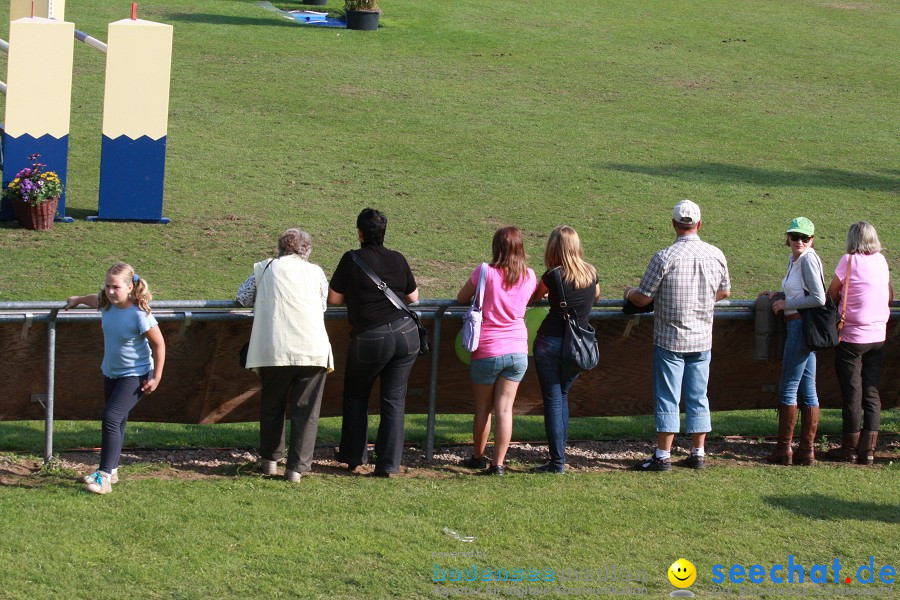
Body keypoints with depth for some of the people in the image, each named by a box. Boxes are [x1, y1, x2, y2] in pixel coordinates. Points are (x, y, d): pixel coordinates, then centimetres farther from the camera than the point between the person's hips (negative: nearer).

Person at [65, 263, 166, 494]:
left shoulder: (140, 315, -27)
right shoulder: (106, 304, -8)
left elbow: (159, 345, -17)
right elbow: (94, 299, 19)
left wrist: (156, 378, -15)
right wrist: (78, 300, 38)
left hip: (135, 375, -7)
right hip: (111, 371, 7)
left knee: (112, 417, -18)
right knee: (116, 421, 16)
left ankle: (105, 476, -15)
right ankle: (111, 471, 27)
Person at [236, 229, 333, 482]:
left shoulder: (264, 269, 9)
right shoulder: (315, 272, 11)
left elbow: (243, 297, 17)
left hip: (273, 350, 1)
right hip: (312, 351, 0)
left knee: (272, 405, 19)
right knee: (305, 410, 5)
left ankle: (270, 460, 26)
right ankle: (297, 466, 1)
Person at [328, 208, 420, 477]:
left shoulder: (352, 259, -7)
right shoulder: (397, 259, 3)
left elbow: (333, 297, -2)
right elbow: (413, 297, 12)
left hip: (370, 340, -3)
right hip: (406, 334, 3)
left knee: (355, 395, 18)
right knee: (394, 399, 7)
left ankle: (354, 457, 21)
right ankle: (389, 463, 5)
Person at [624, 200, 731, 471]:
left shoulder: (664, 257, -16)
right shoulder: (716, 255, -1)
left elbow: (643, 298, -11)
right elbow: (724, 292, 13)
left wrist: (629, 293, 12)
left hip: (670, 339, -4)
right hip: (702, 339, 4)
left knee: (668, 398, 1)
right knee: (698, 397, 11)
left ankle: (663, 456, 2)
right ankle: (698, 454, 15)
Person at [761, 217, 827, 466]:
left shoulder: (808, 259, -13)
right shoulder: (793, 260, 15)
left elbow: (818, 298, -17)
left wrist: (786, 303, -10)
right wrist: (778, 296, 13)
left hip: (803, 326, -10)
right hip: (797, 326, 10)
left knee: (788, 388, -4)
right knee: (807, 390, 8)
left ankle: (784, 448, 0)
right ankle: (807, 450, 10)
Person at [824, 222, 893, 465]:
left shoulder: (849, 261, -10)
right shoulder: (881, 261, 5)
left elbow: (831, 296, -3)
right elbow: (889, 297, 17)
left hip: (852, 336, -5)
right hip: (878, 335, 5)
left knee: (852, 393, 1)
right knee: (872, 393, 7)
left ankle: (850, 449, 7)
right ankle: (868, 449, 6)